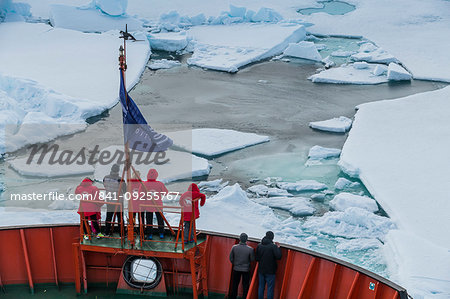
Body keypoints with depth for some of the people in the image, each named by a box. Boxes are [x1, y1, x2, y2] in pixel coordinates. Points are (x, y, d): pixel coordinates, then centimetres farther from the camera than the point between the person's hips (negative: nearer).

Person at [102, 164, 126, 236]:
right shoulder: (120, 179, -21)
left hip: (109, 201, 4)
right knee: (120, 217, 7)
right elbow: (125, 190, -10)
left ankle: (107, 233, 25)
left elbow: (105, 187, 8)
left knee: (108, 216, 17)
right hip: (119, 201, -4)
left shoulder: (105, 178, -7)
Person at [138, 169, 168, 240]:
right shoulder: (160, 184, -12)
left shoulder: (143, 184, -12)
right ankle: (161, 234, 22)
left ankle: (150, 235, 14)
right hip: (158, 206, 1)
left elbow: (140, 195, -6)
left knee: (149, 221, 11)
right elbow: (166, 193, 0)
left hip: (148, 206, 0)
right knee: (160, 219, 16)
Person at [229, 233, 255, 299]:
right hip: (246, 269, -2)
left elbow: (231, 258, -2)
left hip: (236, 269, 2)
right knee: (245, 286, 12)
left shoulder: (234, 247, -12)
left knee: (234, 285, 16)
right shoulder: (250, 249, -17)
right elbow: (252, 259, -6)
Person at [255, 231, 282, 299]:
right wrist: (278, 248, -4)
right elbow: (278, 257, -18)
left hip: (261, 270, 5)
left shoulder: (259, 246, 0)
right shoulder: (273, 246, -15)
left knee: (261, 287, 14)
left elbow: (257, 258, 2)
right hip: (270, 271, -4)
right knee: (270, 288, 3)